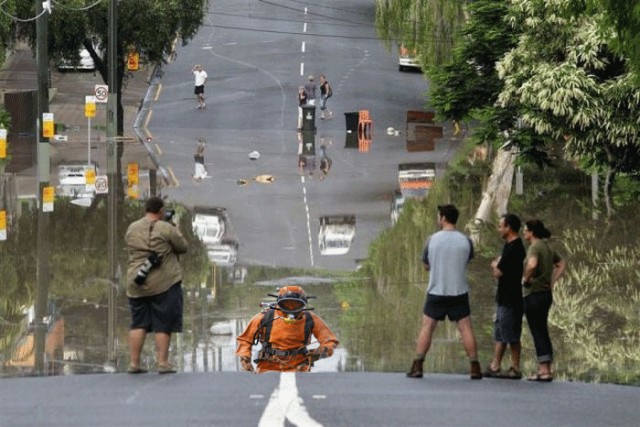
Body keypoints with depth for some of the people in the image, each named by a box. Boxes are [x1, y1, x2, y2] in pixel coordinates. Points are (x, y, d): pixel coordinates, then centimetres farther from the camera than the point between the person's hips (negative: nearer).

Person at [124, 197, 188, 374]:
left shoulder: (131, 229, 7)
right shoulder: (166, 229, -9)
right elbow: (183, 247, -1)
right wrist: (175, 231, 16)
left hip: (136, 284, 5)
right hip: (164, 283, -5)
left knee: (138, 324, 10)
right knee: (163, 325, 1)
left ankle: (134, 363, 8)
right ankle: (163, 363, -1)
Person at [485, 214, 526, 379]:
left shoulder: (514, 248, -18)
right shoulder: (510, 246, 14)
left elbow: (498, 272, -19)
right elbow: (498, 269, 19)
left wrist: (495, 265, 1)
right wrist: (497, 265, -1)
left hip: (511, 299, -10)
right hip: (504, 297, 10)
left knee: (511, 335, -4)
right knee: (500, 334, 11)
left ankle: (515, 369, 2)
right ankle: (494, 367, 14)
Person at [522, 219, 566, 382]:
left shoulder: (535, 247, -15)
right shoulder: (548, 247, 12)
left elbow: (532, 264, -35)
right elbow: (561, 265, 23)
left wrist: (525, 278, -17)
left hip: (534, 294, -9)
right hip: (546, 294, 9)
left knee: (538, 333, -5)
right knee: (543, 332, 14)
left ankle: (545, 371, -5)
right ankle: (544, 368, 18)